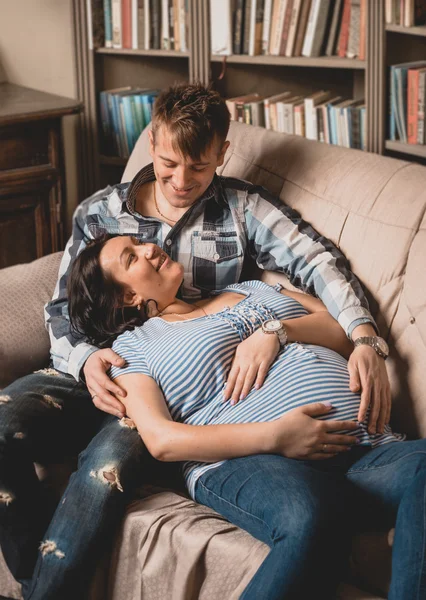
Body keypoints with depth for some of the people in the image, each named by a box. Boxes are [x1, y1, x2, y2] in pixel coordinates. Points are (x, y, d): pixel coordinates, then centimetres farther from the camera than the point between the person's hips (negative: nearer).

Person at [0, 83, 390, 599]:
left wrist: (365, 338, -27)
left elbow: (318, 262, -7)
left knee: (109, 460, -35)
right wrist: (85, 361, -14)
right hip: (96, 374, 3)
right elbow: (62, 310, 10)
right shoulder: (99, 213, 12)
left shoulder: (242, 208, 7)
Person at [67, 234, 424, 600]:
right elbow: (162, 440, -1)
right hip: (247, 461, -4)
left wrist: (276, 331, 2)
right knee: (310, 518, -40)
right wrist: (273, 437, -14)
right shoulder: (133, 344, 17)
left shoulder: (250, 290, 32)